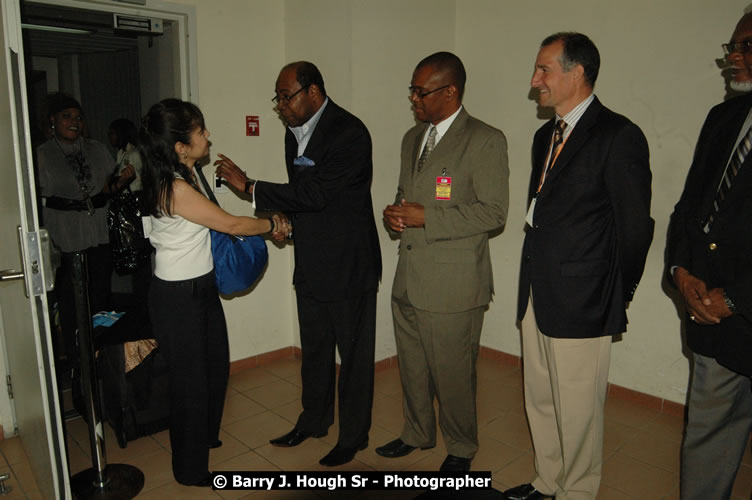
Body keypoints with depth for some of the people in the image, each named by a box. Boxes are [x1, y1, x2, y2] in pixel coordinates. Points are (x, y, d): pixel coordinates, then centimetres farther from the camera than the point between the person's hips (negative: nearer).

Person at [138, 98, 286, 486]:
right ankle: (190, 468, 29)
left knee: (215, 363, 23)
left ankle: (206, 435, 48)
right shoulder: (175, 188, -26)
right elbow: (232, 225, -20)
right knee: (190, 377, 7)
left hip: (200, 287, 9)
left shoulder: (183, 176, 3)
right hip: (177, 296, -9)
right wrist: (272, 225, -6)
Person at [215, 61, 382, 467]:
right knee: (314, 349, 21)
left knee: (353, 353, 8)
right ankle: (313, 421, 40)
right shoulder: (295, 132, 9)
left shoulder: (349, 133, -18)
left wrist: (248, 186, -20)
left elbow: (315, 194, -25)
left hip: (348, 266, -8)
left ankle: (353, 436, 26)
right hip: (311, 264, 8)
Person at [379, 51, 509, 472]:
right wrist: (395, 213, -1)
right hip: (409, 277, 7)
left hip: (453, 283, -7)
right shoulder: (413, 137, 14)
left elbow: (493, 212, -15)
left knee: (453, 372, 7)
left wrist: (426, 216, -20)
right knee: (412, 366, 20)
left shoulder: (486, 141, -10)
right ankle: (418, 433, 43)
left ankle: (461, 448, 32)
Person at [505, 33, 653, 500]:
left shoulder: (619, 136, -13)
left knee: (577, 411, 7)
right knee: (540, 401, 20)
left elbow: (636, 226, -11)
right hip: (537, 296, 8)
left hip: (581, 303, -8)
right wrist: (535, 282, 11)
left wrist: (617, 296, -3)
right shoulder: (545, 135, 13)